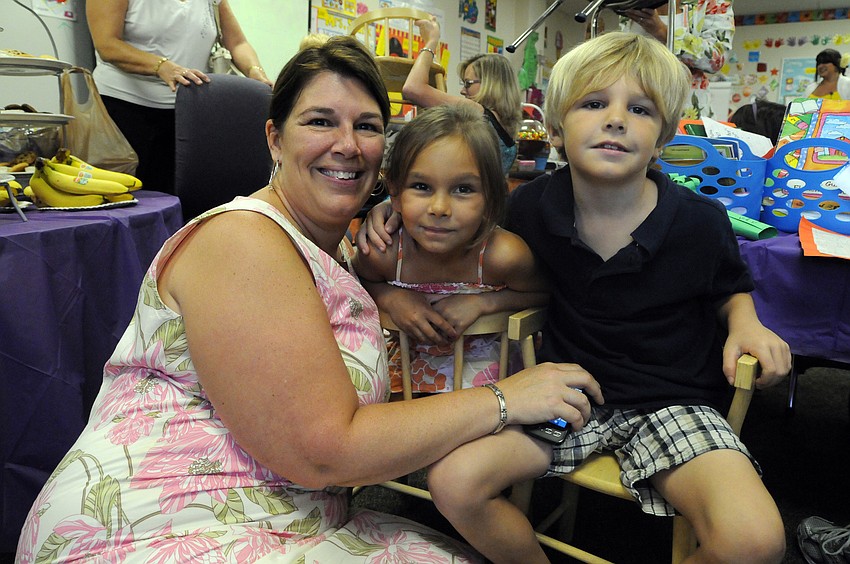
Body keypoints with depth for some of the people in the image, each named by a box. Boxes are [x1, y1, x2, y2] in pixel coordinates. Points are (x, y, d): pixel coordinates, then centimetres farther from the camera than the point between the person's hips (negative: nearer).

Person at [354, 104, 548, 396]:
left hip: (479, 359, 0)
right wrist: (391, 299, -25)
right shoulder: (382, 255, -29)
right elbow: (359, 284, -3)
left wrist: (481, 302, -26)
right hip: (409, 356, 1)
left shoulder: (503, 256, -33)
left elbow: (544, 294, -11)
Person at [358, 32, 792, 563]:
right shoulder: (532, 207, -8)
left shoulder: (701, 222, -9)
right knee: (453, 482, -19)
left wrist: (745, 322, -10)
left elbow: (731, 286, 12)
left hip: (671, 401, -1)